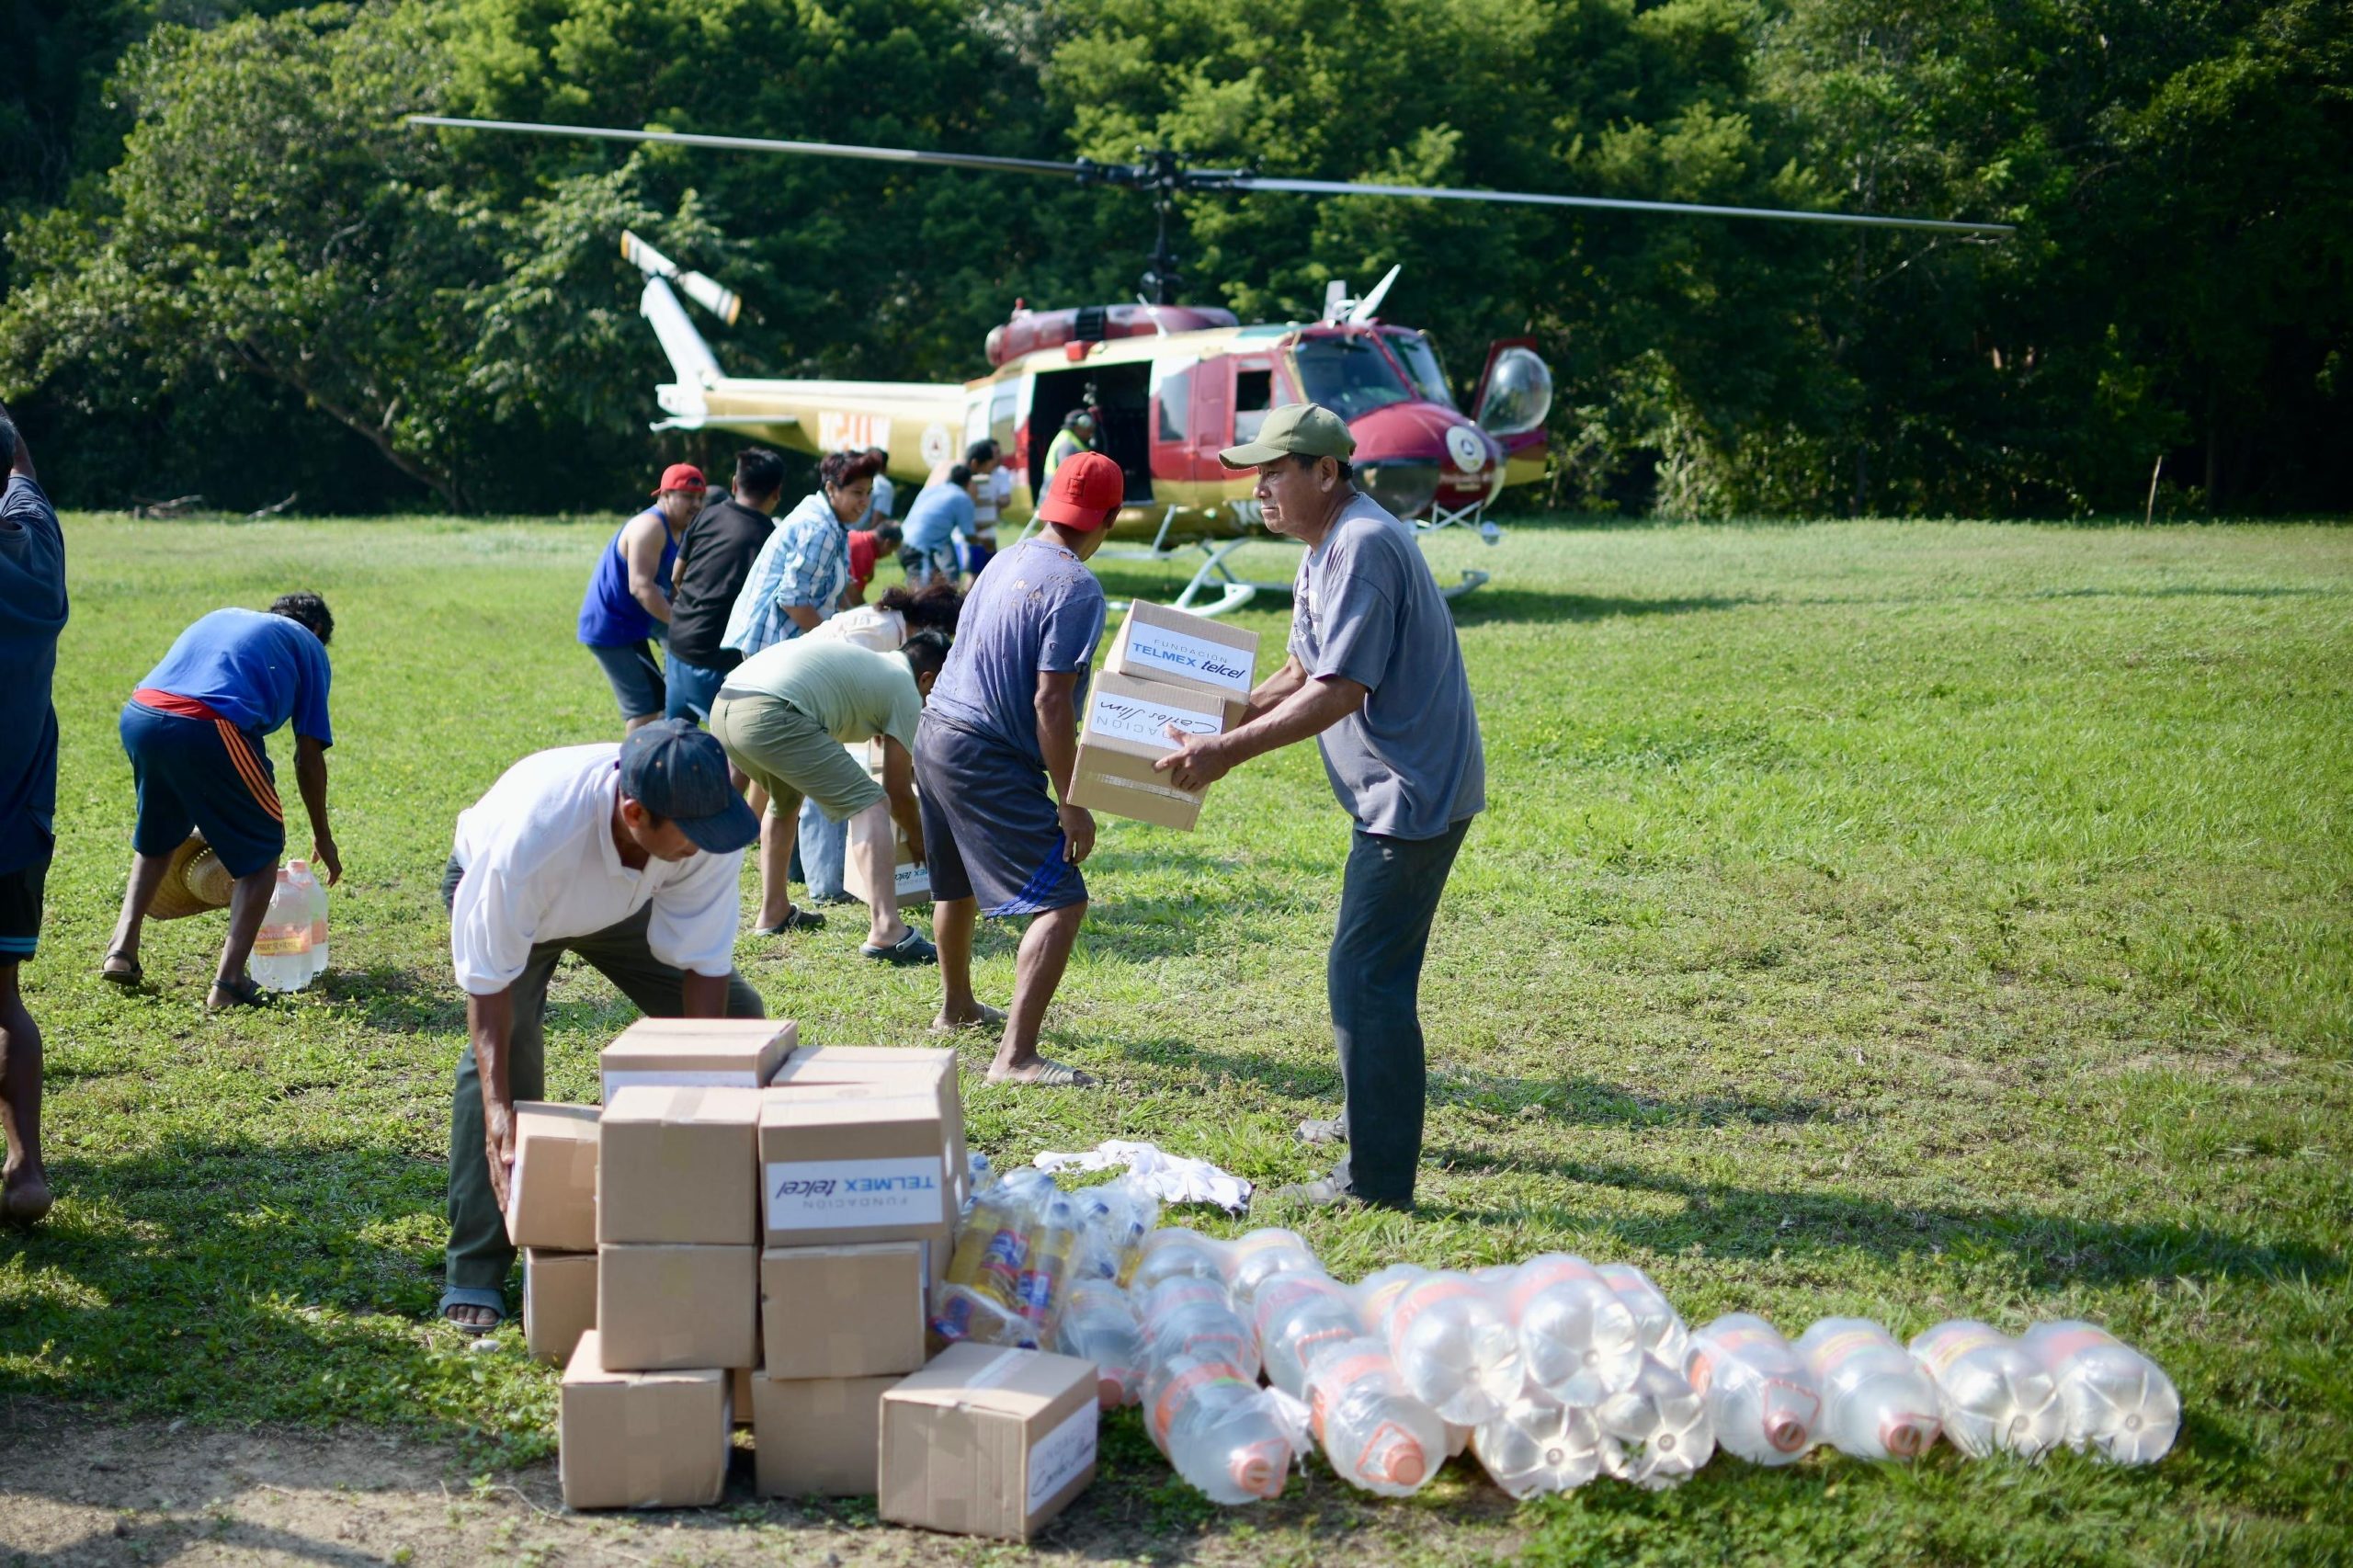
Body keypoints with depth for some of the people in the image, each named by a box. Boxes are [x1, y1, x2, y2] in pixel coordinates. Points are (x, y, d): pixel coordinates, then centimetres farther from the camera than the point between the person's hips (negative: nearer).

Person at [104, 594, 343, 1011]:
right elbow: (308, 757, 16)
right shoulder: (308, 646, 21)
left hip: (139, 715, 5)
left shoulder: (222, 617, 35)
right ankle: (229, 983, 5)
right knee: (262, 850, 13)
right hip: (209, 729, -5)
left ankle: (122, 950, 26)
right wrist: (322, 836, 28)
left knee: (156, 837, 32)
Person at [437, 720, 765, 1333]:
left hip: (622, 898, 4)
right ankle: (474, 1273, -20)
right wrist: (498, 1115, -46)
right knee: (507, 1040, -27)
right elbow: (489, 983, -39)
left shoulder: (708, 825, -36)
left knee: (735, 1014, -5)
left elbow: (703, 963, -27)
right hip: (497, 891, -4)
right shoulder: (528, 839, -47)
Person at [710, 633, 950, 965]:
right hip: (771, 714, -9)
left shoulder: (863, 659, 34)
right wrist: (918, 838, 31)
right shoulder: (906, 690, 12)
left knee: (784, 797, 35)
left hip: (722, 708, 9)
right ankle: (885, 929, -17)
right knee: (868, 805, -4)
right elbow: (897, 789, 14)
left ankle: (772, 911, 41)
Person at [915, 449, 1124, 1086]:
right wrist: (1071, 804, -17)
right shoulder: (1076, 589, -17)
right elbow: (1050, 704, -22)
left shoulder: (1008, 561, 8)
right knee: (1061, 902, -12)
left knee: (958, 883, 28)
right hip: (988, 762, -9)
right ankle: (1016, 1056, -20)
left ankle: (957, 1006, 49)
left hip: (936, 734, 10)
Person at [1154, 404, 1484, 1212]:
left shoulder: (1363, 547, -20)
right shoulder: (1328, 549, 14)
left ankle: (1379, 1178, -4)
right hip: (1398, 788, 11)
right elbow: (1301, 674, 20)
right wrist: (1212, 721, 9)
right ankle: (1369, 1119, 38)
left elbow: (1339, 691, -26)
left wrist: (1229, 751, -25)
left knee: (1366, 974, -9)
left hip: (1414, 792, -11)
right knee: (1374, 965, 22)